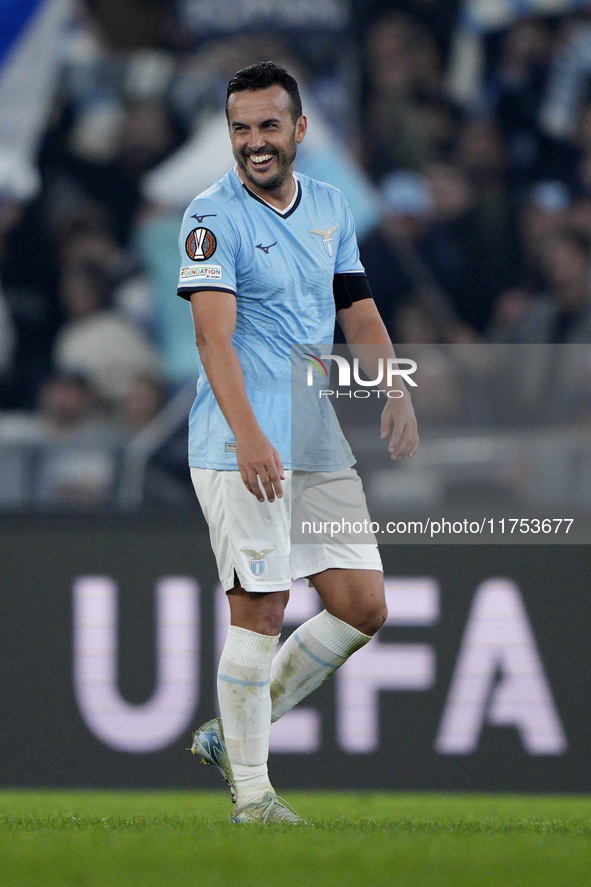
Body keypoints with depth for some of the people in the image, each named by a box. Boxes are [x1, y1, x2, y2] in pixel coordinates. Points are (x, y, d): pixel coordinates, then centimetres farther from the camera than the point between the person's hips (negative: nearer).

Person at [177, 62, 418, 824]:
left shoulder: (329, 208, 13)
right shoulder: (214, 216, -9)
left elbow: (359, 312, 21)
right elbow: (213, 333, -19)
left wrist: (396, 396, 5)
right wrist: (247, 434, -31)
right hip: (242, 451, -7)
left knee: (361, 606, 4)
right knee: (260, 610, -8)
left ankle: (231, 733, 17)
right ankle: (250, 792, 1)